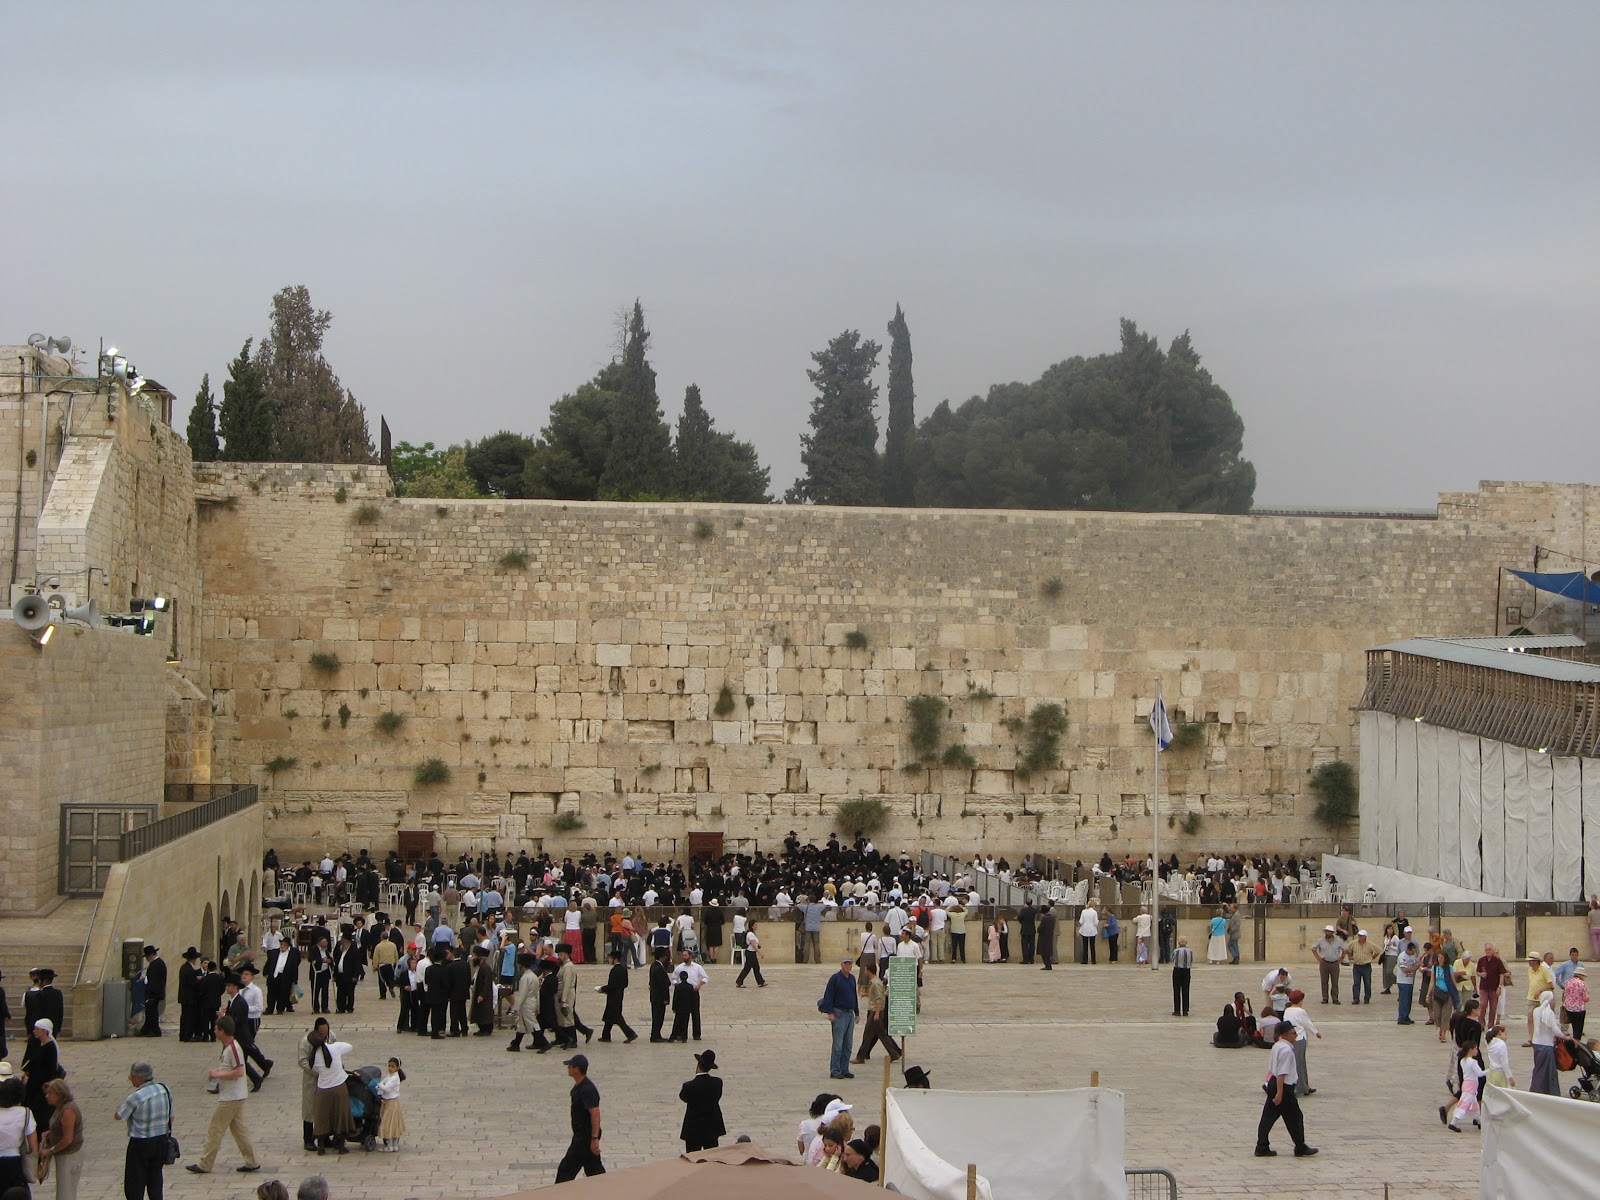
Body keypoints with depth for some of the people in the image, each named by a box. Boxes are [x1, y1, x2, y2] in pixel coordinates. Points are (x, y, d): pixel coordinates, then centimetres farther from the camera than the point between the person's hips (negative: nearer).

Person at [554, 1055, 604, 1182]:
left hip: (586, 1137, -10)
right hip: (581, 1134, 10)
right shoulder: (579, 1086, 8)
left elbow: (595, 1114, -27)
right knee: (594, 1168, 15)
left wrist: (594, 1139, -28)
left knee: (566, 1168, -2)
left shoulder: (587, 1090, -24)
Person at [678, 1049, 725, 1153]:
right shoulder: (717, 1083, -10)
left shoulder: (689, 1086, -20)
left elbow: (683, 1097, -1)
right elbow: (717, 1098, 2)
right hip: (712, 1128, 4)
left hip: (693, 1130, -4)